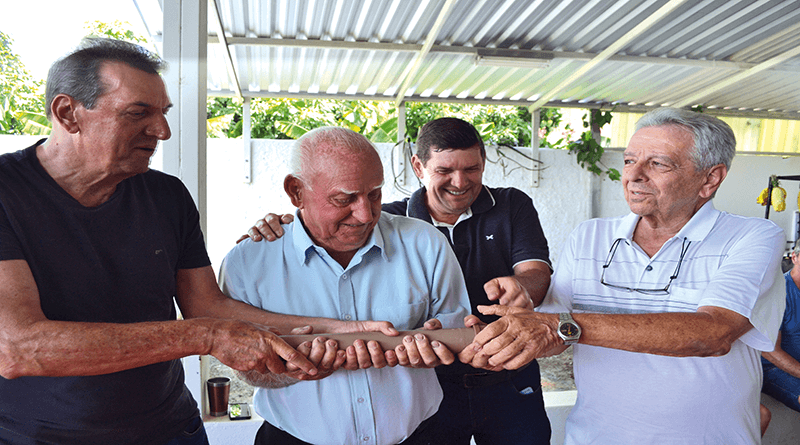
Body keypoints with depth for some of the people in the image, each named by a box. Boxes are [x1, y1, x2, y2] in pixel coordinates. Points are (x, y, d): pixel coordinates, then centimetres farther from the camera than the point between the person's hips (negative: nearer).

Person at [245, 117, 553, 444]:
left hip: (509, 383, 1)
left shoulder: (512, 206, -2)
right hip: (428, 385, 0)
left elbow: (536, 272, -14)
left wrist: (518, 286, -39)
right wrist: (274, 229, -27)